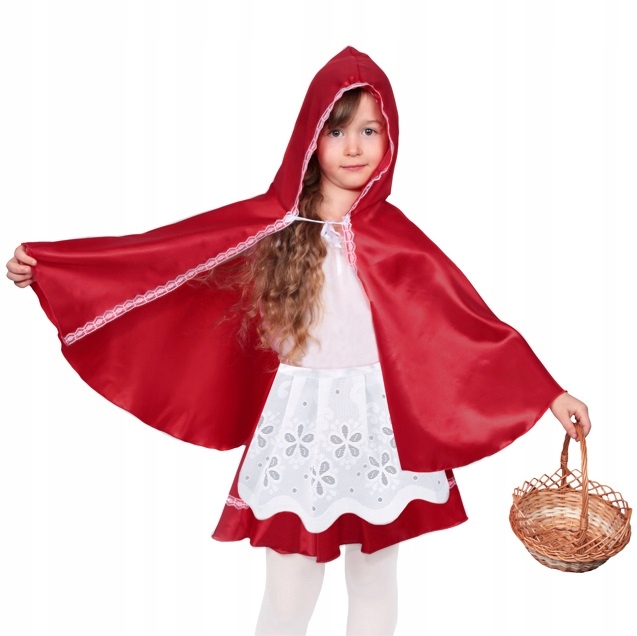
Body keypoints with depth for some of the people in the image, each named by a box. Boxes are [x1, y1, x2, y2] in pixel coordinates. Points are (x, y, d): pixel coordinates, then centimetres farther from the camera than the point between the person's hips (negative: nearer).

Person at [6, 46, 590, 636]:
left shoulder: (395, 235, -3)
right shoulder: (270, 222, -5)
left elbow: (471, 321, -2)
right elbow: (163, 254, -9)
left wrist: (550, 393, -4)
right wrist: (44, 264, -13)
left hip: (376, 427, 1)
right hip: (298, 427, 0)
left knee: (374, 588, 18)